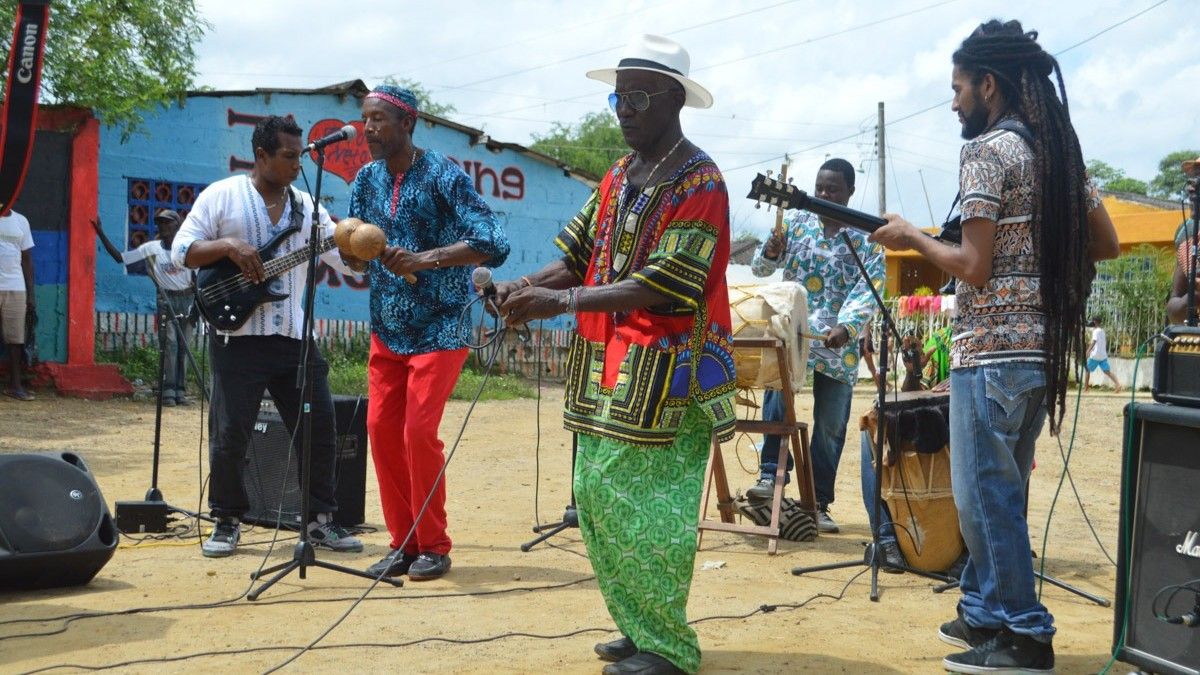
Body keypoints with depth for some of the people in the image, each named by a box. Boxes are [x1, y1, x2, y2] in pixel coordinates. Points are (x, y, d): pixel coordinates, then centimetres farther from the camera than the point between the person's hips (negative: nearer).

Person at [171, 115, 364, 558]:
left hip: (294, 338, 4)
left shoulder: (306, 207, 11)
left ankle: (319, 519, 15)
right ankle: (227, 521, 16)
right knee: (229, 434, -1)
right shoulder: (221, 196, 0)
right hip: (237, 336, -4)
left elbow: (349, 259, 7)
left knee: (320, 427, 3)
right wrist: (228, 246, -17)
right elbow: (180, 251, -3)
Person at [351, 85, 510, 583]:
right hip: (387, 329, 6)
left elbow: (493, 244, -21)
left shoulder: (443, 175, -12)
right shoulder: (366, 180, 6)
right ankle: (402, 542, 14)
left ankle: (434, 546, 5)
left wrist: (424, 259, -28)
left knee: (419, 432, -11)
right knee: (382, 429, 1)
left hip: (438, 329, -6)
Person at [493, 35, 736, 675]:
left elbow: (662, 287, -19)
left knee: (642, 508, -7)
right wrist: (524, 286, -7)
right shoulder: (617, 178, 16)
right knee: (593, 497, 9)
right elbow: (578, 256, 13)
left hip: (662, 371, -8)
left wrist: (560, 302, -23)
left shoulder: (699, 183, -10)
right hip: (605, 366, 8)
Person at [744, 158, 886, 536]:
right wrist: (770, 253, -16)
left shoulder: (867, 238, 2)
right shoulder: (796, 223, 8)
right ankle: (771, 474, -17)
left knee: (830, 427, 4)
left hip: (838, 345, 0)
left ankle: (819, 503, 15)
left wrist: (847, 327, -27)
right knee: (777, 395, -27)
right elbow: (760, 269, 8)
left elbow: (870, 289, -10)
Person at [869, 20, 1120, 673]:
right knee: (998, 490, 17)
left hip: (991, 350, -9)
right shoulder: (1060, 150, 12)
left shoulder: (987, 151, -12)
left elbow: (974, 268, -17)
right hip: (1044, 346, 9)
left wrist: (911, 238, -3)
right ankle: (985, 612, 26)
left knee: (985, 495, 0)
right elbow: (1107, 245, 16)